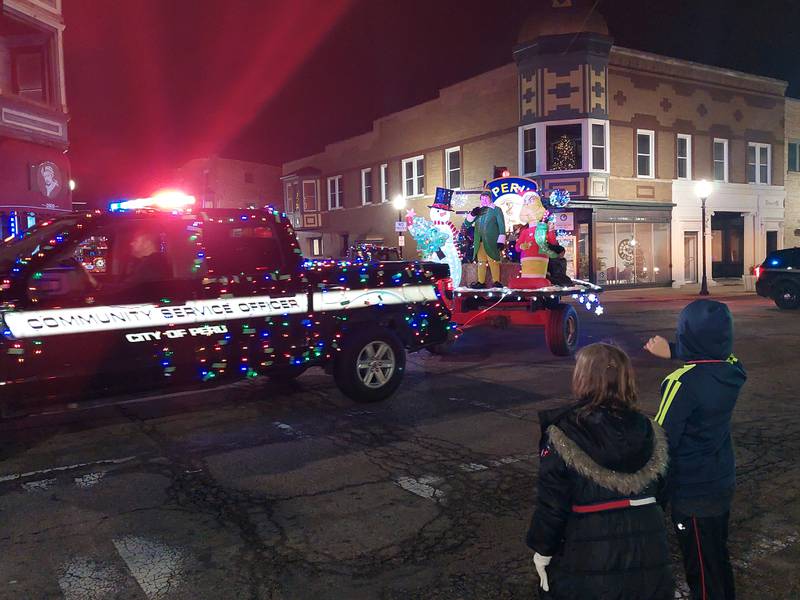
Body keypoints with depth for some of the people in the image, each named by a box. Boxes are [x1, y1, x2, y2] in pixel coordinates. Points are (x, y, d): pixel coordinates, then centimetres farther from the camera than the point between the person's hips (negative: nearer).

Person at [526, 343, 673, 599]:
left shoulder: (563, 436, -18)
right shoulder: (647, 431, -3)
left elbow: (552, 503, -15)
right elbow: (659, 492, 7)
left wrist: (542, 550, -2)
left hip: (588, 560, -4)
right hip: (647, 551, 4)